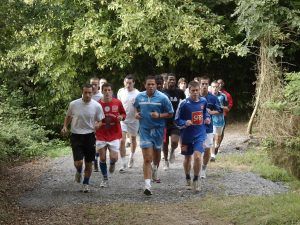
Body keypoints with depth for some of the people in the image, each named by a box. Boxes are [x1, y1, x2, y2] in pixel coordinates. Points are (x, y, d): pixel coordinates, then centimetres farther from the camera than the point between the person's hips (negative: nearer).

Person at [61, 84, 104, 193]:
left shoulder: (97, 106, -4)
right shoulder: (73, 104, -3)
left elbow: (100, 121, 4)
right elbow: (68, 116, 14)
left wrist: (98, 125, -19)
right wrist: (65, 126, -2)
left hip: (89, 136, 1)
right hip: (76, 136, -1)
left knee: (89, 163, 7)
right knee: (78, 162, -12)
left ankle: (86, 183, 28)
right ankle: (78, 172, 25)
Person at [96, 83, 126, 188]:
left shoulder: (117, 103, -2)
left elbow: (124, 114, 10)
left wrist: (121, 117, -10)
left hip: (114, 135, 0)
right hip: (101, 136, 0)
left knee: (114, 158, -9)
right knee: (102, 158, 1)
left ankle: (112, 164, 29)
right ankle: (105, 179, 18)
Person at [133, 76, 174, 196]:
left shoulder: (162, 98, -8)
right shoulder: (139, 97, 1)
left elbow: (170, 114, -2)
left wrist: (159, 115, -19)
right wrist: (136, 113, 0)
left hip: (158, 129, 0)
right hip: (145, 130, 0)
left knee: (157, 153, 21)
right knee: (147, 158, -10)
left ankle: (154, 170, 54)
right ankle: (147, 185, -12)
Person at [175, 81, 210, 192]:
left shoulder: (203, 101, -1)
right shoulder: (184, 104, -12)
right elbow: (177, 120, -7)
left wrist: (207, 118, 1)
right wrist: (185, 123, -25)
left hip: (199, 134, 1)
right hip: (187, 135, -1)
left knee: (197, 156, -18)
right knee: (187, 158, 15)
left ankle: (196, 179, 1)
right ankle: (188, 179, 37)